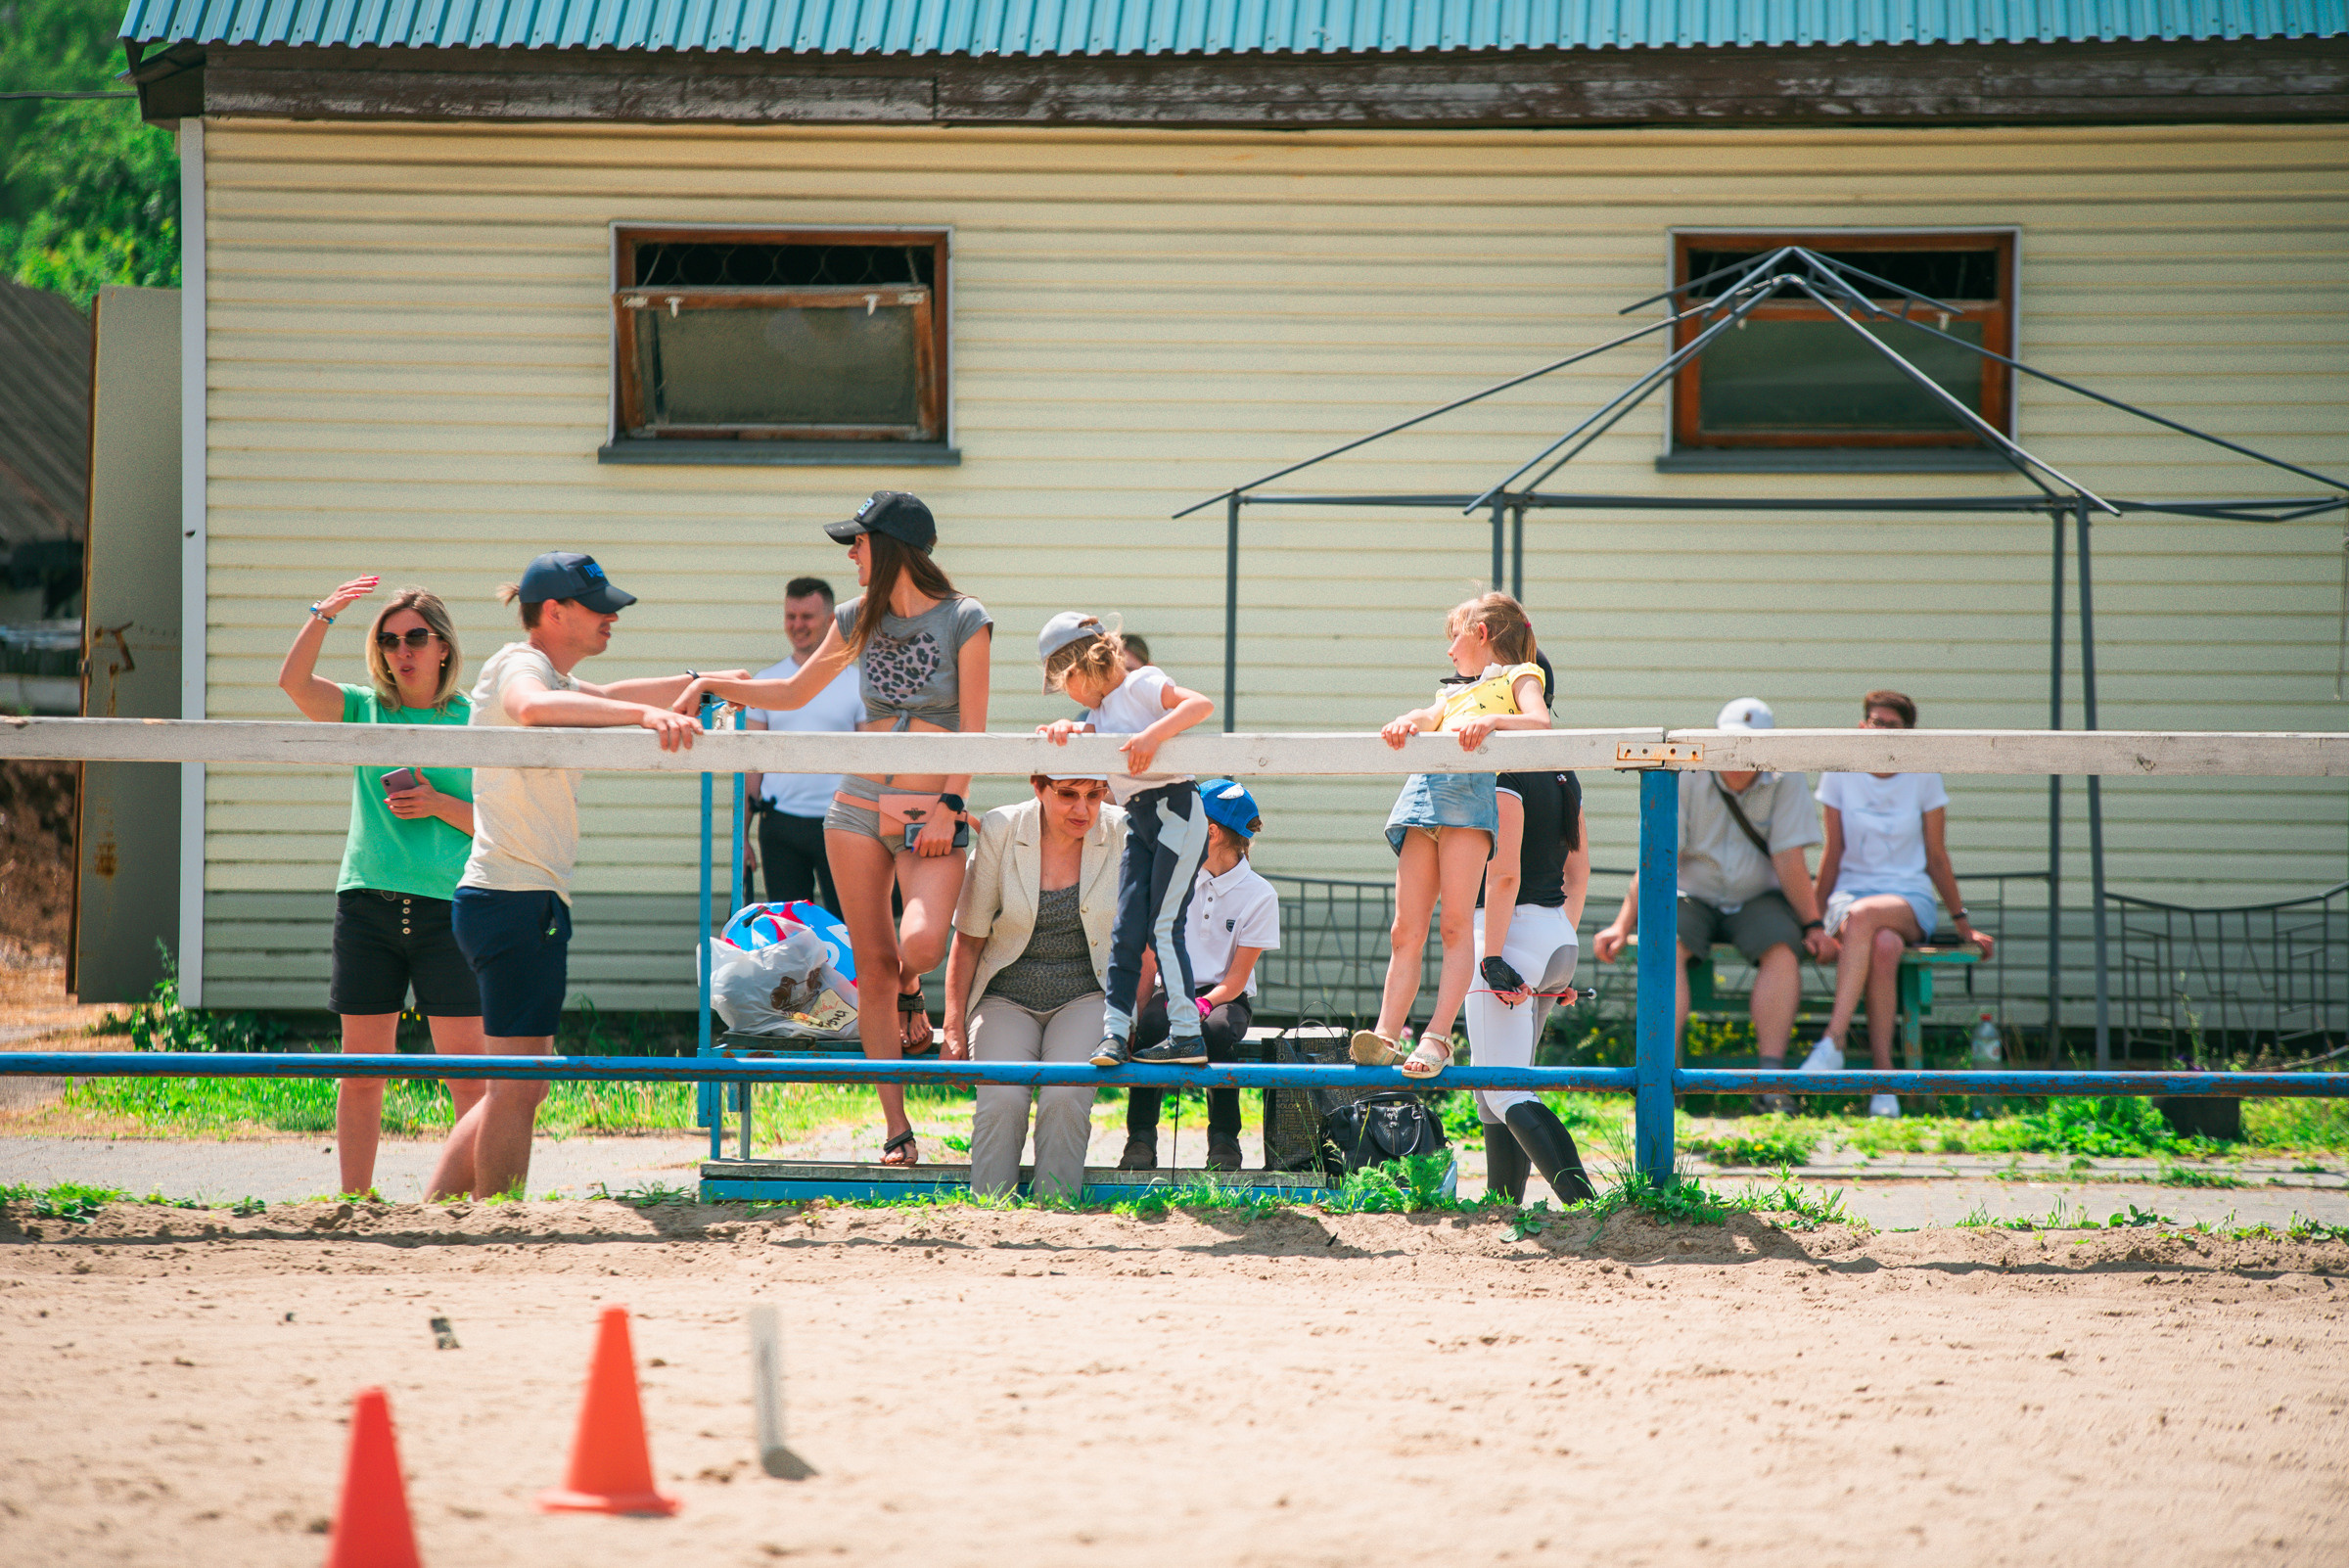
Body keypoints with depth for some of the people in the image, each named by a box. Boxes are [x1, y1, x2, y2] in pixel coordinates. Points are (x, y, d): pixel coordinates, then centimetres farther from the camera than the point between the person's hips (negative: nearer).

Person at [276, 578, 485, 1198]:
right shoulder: (364, 711, 9)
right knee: (361, 1071, 4)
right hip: (368, 906, 2)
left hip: (447, 908, -2)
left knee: (466, 1070, -5)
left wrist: (440, 806, -10)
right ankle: (354, 1201, 10)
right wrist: (323, 615, -16)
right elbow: (293, 681, -7)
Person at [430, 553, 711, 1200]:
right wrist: (643, 711, -43)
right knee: (518, 1088, -8)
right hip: (517, 898, -10)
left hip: (528, 899, 10)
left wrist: (696, 684, 48)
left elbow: (601, 699, 45)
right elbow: (533, 707, -34)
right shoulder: (518, 664, -9)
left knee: (516, 1089, 13)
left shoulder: (553, 677, 21)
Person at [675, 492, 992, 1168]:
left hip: (932, 813, -4)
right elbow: (793, 693, 22)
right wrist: (709, 684, 14)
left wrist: (949, 806, -14)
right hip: (859, 806, 4)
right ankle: (897, 1131, 6)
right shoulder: (861, 619, 9)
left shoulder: (965, 620, -5)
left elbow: (972, 728, -6)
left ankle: (911, 997, 12)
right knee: (873, 966, 0)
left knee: (921, 946, -27)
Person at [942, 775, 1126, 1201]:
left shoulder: (1121, 834, -6)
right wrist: (954, 1029, -4)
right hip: (1008, 998, 0)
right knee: (1001, 1100, -27)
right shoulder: (1000, 832, -7)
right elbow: (968, 939, 1)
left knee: (1064, 1098, -28)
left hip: (1086, 997, 0)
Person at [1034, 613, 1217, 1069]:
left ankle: (1187, 1036, -7)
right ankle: (1114, 1030, 2)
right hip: (1140, 821, 8)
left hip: (1175, 806, -8)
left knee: (1164, 925, -9)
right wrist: (1064, 729, -16)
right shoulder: (1100, 709, 19)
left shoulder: (1141, 685, -7)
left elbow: (1201, 704, -19)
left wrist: (1154, 734, -30)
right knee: (1127, 928, 2)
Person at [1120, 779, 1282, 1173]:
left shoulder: (1259, 896, -2)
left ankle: (1223, 1141, -24)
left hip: (1225, 996, -2)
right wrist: (1136, 1012, -9)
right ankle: (1140, 1138, -31)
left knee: (1217, 1030, -39)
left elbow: (1236, 979, -7)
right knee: (1152, 1027, -35)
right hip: (1174, 990, 2)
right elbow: (1150, 959, 5)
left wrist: (1202, 1005, -26)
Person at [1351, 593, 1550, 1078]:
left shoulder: (1519, 677, 17)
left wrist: (1492, 720, -19)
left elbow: (1540, 722, -2)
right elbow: (1426, 717, 18)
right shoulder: (1454, 692, 37)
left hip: (1472, 787, -7)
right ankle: (1387, 1034, -10)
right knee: (1407, 930, -3)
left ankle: (1438, 1036, -22)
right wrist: (1405, 725, -5)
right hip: (1424, 785, 7)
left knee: (1455, 923, -15)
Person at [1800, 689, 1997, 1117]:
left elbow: (1936, 857, 10)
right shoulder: (1840, 773, 5)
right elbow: (1833, 853, 12)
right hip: (1851, 891, 1)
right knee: (1883, 947, -38)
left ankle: (1833, 1042, -42)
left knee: (1864, 914, -39)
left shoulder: (1924, 777, 4)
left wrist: (1962, 923, 10)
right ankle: (1883, 1075, -41)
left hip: (1910, 898, -1)